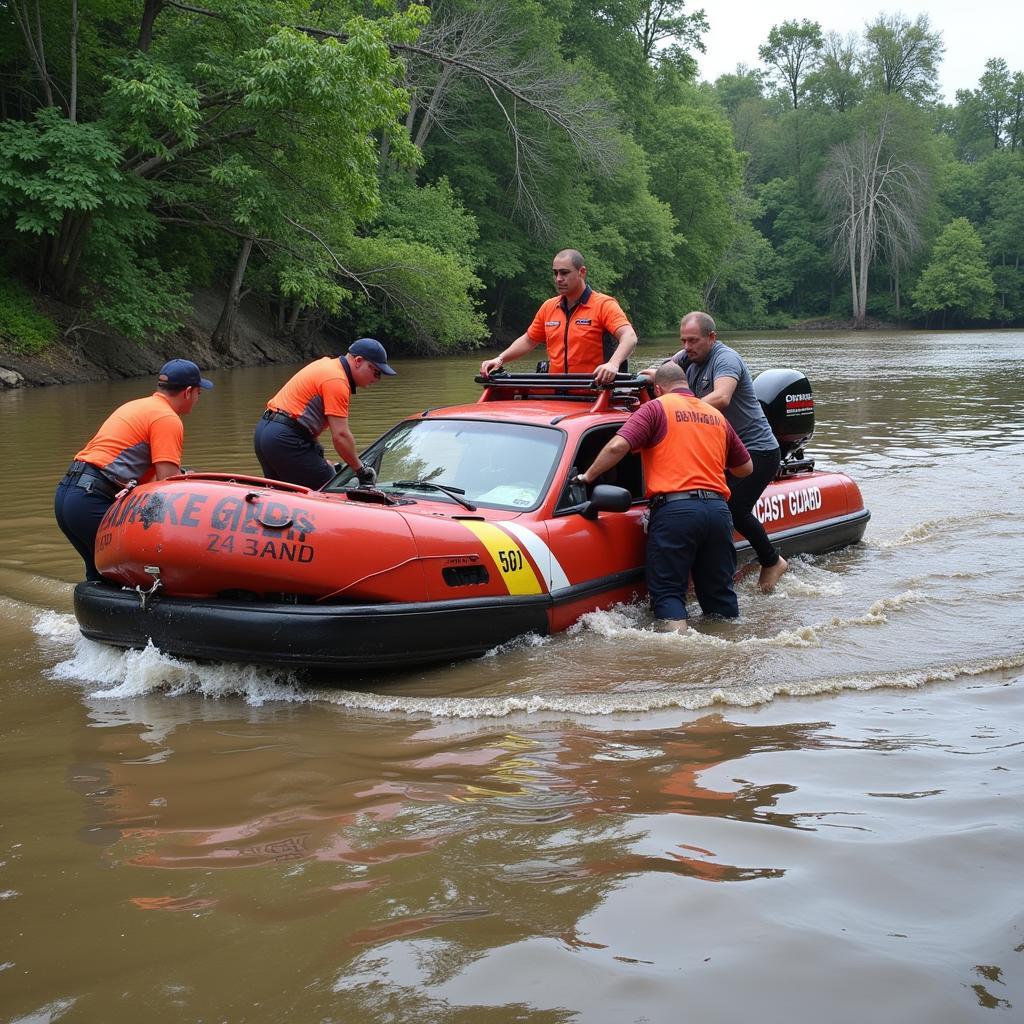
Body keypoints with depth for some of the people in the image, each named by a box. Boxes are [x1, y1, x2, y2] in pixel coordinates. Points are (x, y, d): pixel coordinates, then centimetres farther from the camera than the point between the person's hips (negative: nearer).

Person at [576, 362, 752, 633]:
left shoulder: (656, 408, 5)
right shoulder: (716, 415, 22)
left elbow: (618, 446, -10)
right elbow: (745, 468, 30)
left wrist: (588, 476, 3)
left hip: (674, 509, -5)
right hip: (718, 509, 5)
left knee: (668, 593, -1)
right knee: (719, 593, 14)